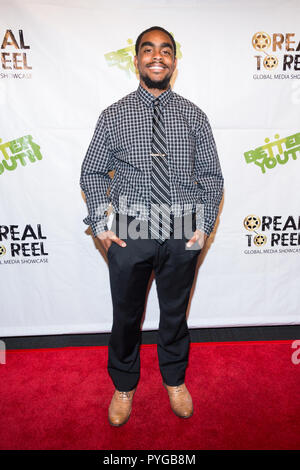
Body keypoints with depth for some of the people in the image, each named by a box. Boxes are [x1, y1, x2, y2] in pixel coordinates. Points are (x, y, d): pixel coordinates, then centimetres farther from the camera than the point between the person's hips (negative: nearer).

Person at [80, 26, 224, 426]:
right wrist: (100, 224, -6)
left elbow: (212, 176, 6)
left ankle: (175, 381, 45)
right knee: (126, 315, 14)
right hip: (130, 230, 0)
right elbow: (92, 172, 5)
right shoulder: (113, 116, 2)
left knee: (176, 311, 18)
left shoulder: (194, 116, 4)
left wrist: (205, 226, -5)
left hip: (183, 233, 1)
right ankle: (124, 386, 42)